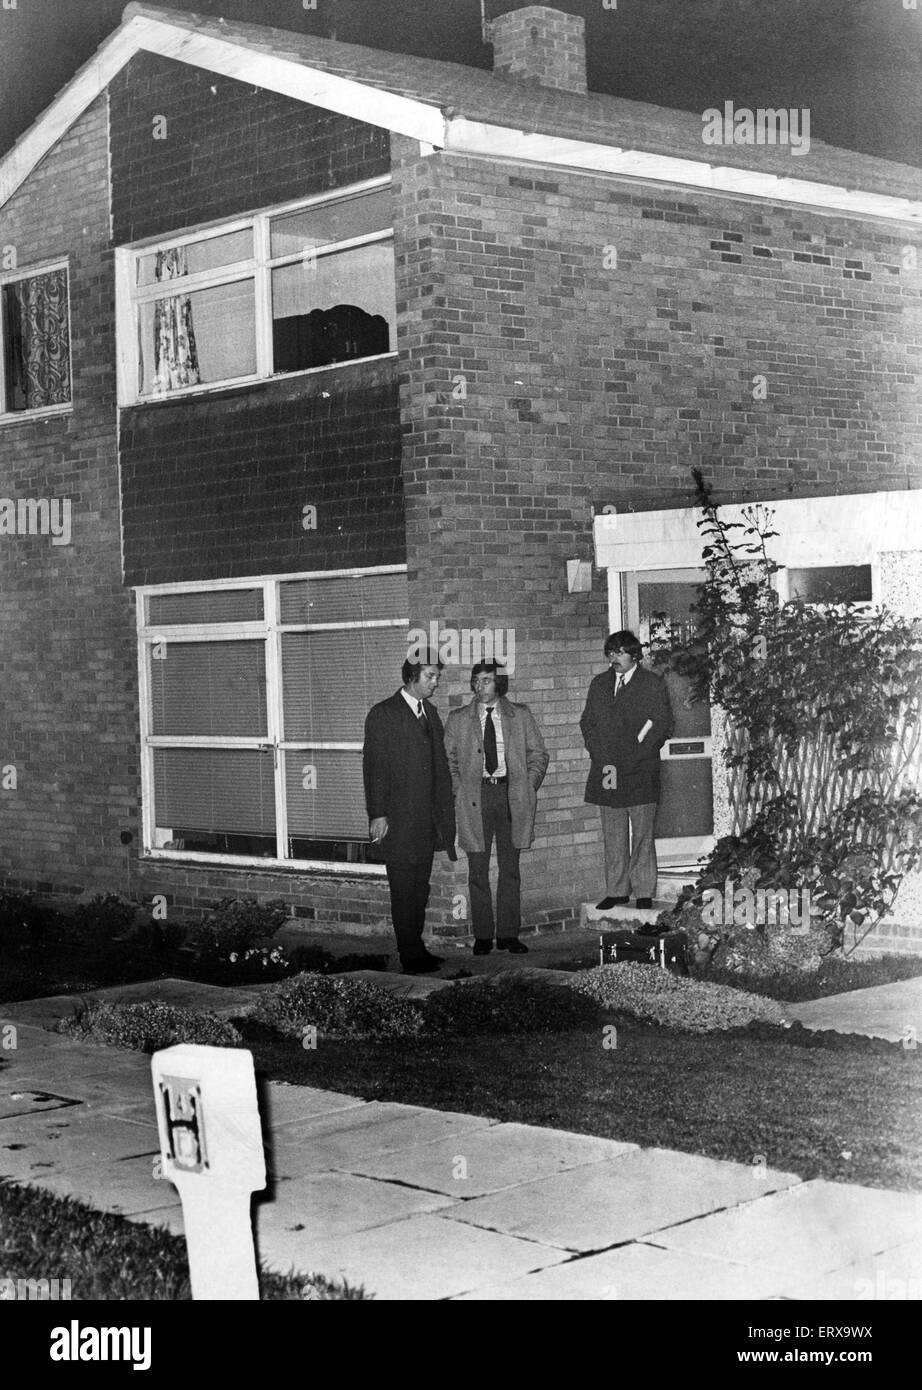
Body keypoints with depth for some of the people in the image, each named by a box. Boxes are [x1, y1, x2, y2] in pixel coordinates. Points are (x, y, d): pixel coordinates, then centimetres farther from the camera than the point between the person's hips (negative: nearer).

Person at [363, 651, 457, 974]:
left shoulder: (430, 712, 15)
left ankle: (416, 948, 20)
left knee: (420, 887, 12)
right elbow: (373, 767, -10)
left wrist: (444, 811, 12)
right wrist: (378, 814, -15)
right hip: (398, 820, -7)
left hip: (427, 820, 7)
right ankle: (410, 956, 1)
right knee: (404, 890, -3)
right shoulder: (383, 714, -7)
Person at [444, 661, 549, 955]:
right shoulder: (458, 719, 7)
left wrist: (529, 787, -1)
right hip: (474, 797, 0)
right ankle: (482, 936, 7)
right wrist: (459, 792, -3)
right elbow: (448, 760, 8)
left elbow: (538, 754, 10)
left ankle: (508, 934, 11)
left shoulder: (520, 716, 8)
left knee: (510, 869, 5)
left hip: (512, 796, 1)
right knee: (478, 870, 1)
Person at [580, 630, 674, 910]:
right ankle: (616, 891, 12)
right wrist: (602, 760, -1)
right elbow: (587, 724, 15)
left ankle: (644, 892, 5)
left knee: (642, 835, 0)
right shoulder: (599, 684, 15)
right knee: (612, 836, 6)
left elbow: (662, 726, -4)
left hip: (641, 774, -4)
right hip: (607, 771, 4)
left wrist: (629, 762, -9)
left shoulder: (653, 685, 1)